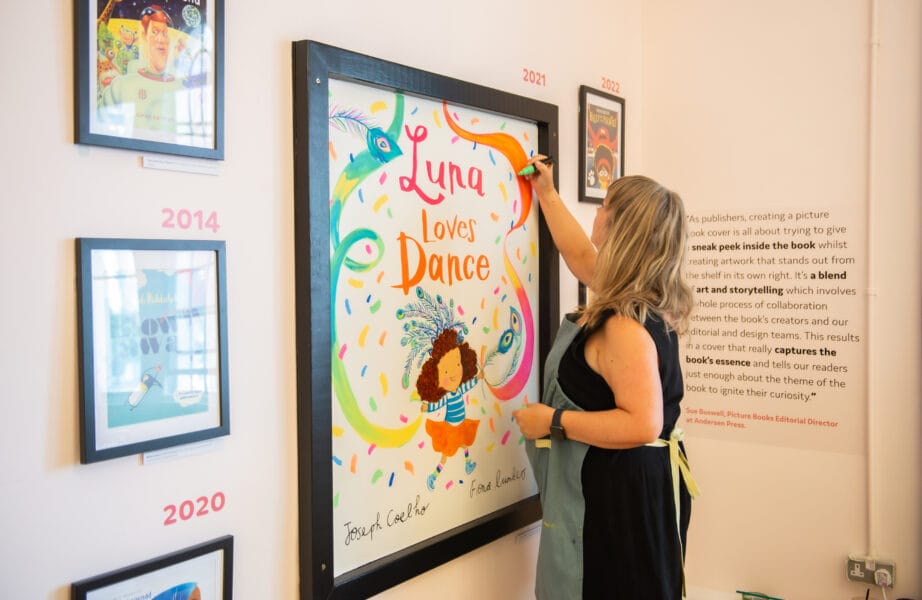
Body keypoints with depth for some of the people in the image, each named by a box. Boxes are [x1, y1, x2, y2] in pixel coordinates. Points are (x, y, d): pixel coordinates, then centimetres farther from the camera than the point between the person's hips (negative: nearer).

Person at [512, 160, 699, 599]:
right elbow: (581, 257, 22)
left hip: (623, 496, -10)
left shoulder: (625, 325, -27)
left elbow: (642, 424, -34)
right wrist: (546, 194, 28)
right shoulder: (640, 297, 4)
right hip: (628, 486, 10)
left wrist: (553, 421, -24)